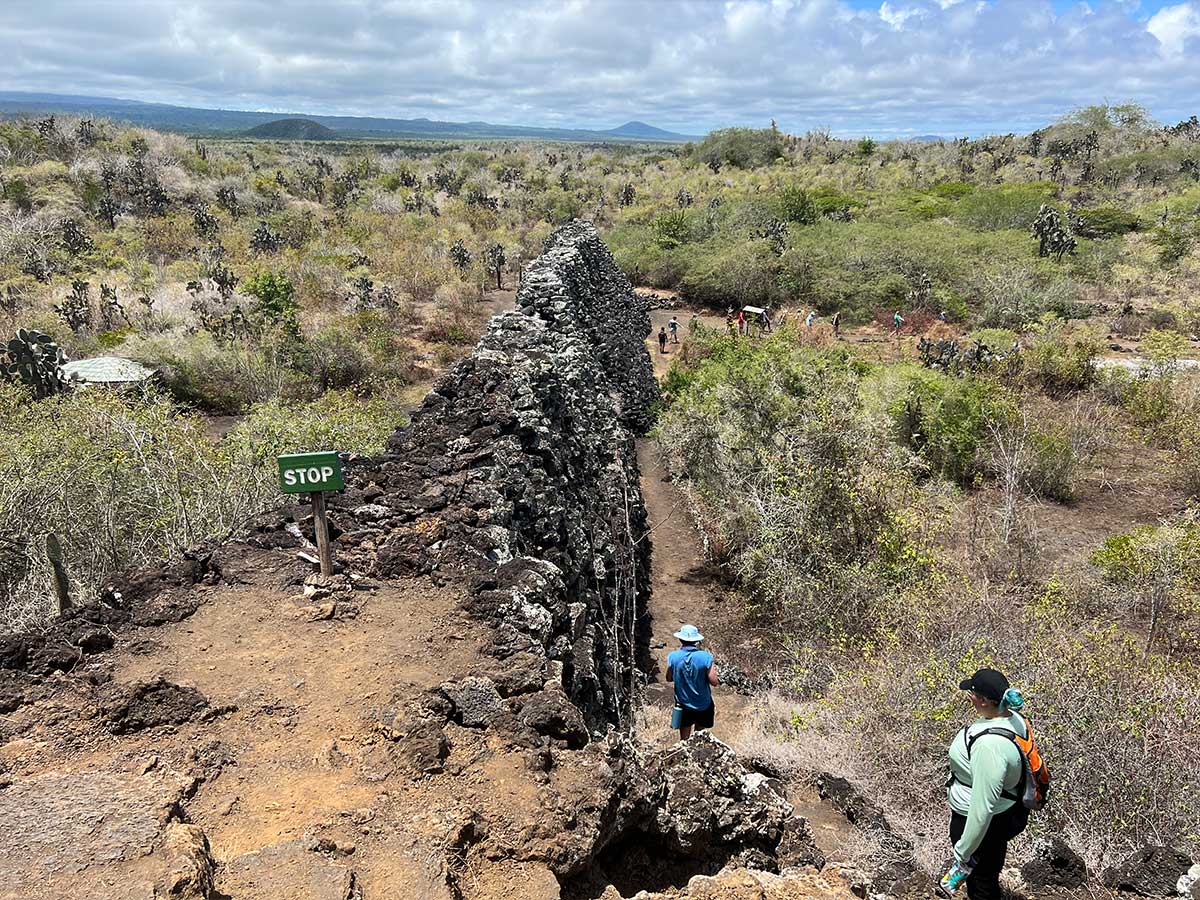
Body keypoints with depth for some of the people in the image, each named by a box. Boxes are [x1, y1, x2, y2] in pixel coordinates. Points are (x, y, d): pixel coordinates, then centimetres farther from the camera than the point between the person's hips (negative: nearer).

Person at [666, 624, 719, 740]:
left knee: (684, 739, 18)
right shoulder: (705, 657, -22)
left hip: (684, 705, 1)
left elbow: (669, 678, -1)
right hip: (703, 705, -1)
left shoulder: (673, 657, -16)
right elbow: (714, 682, -17)